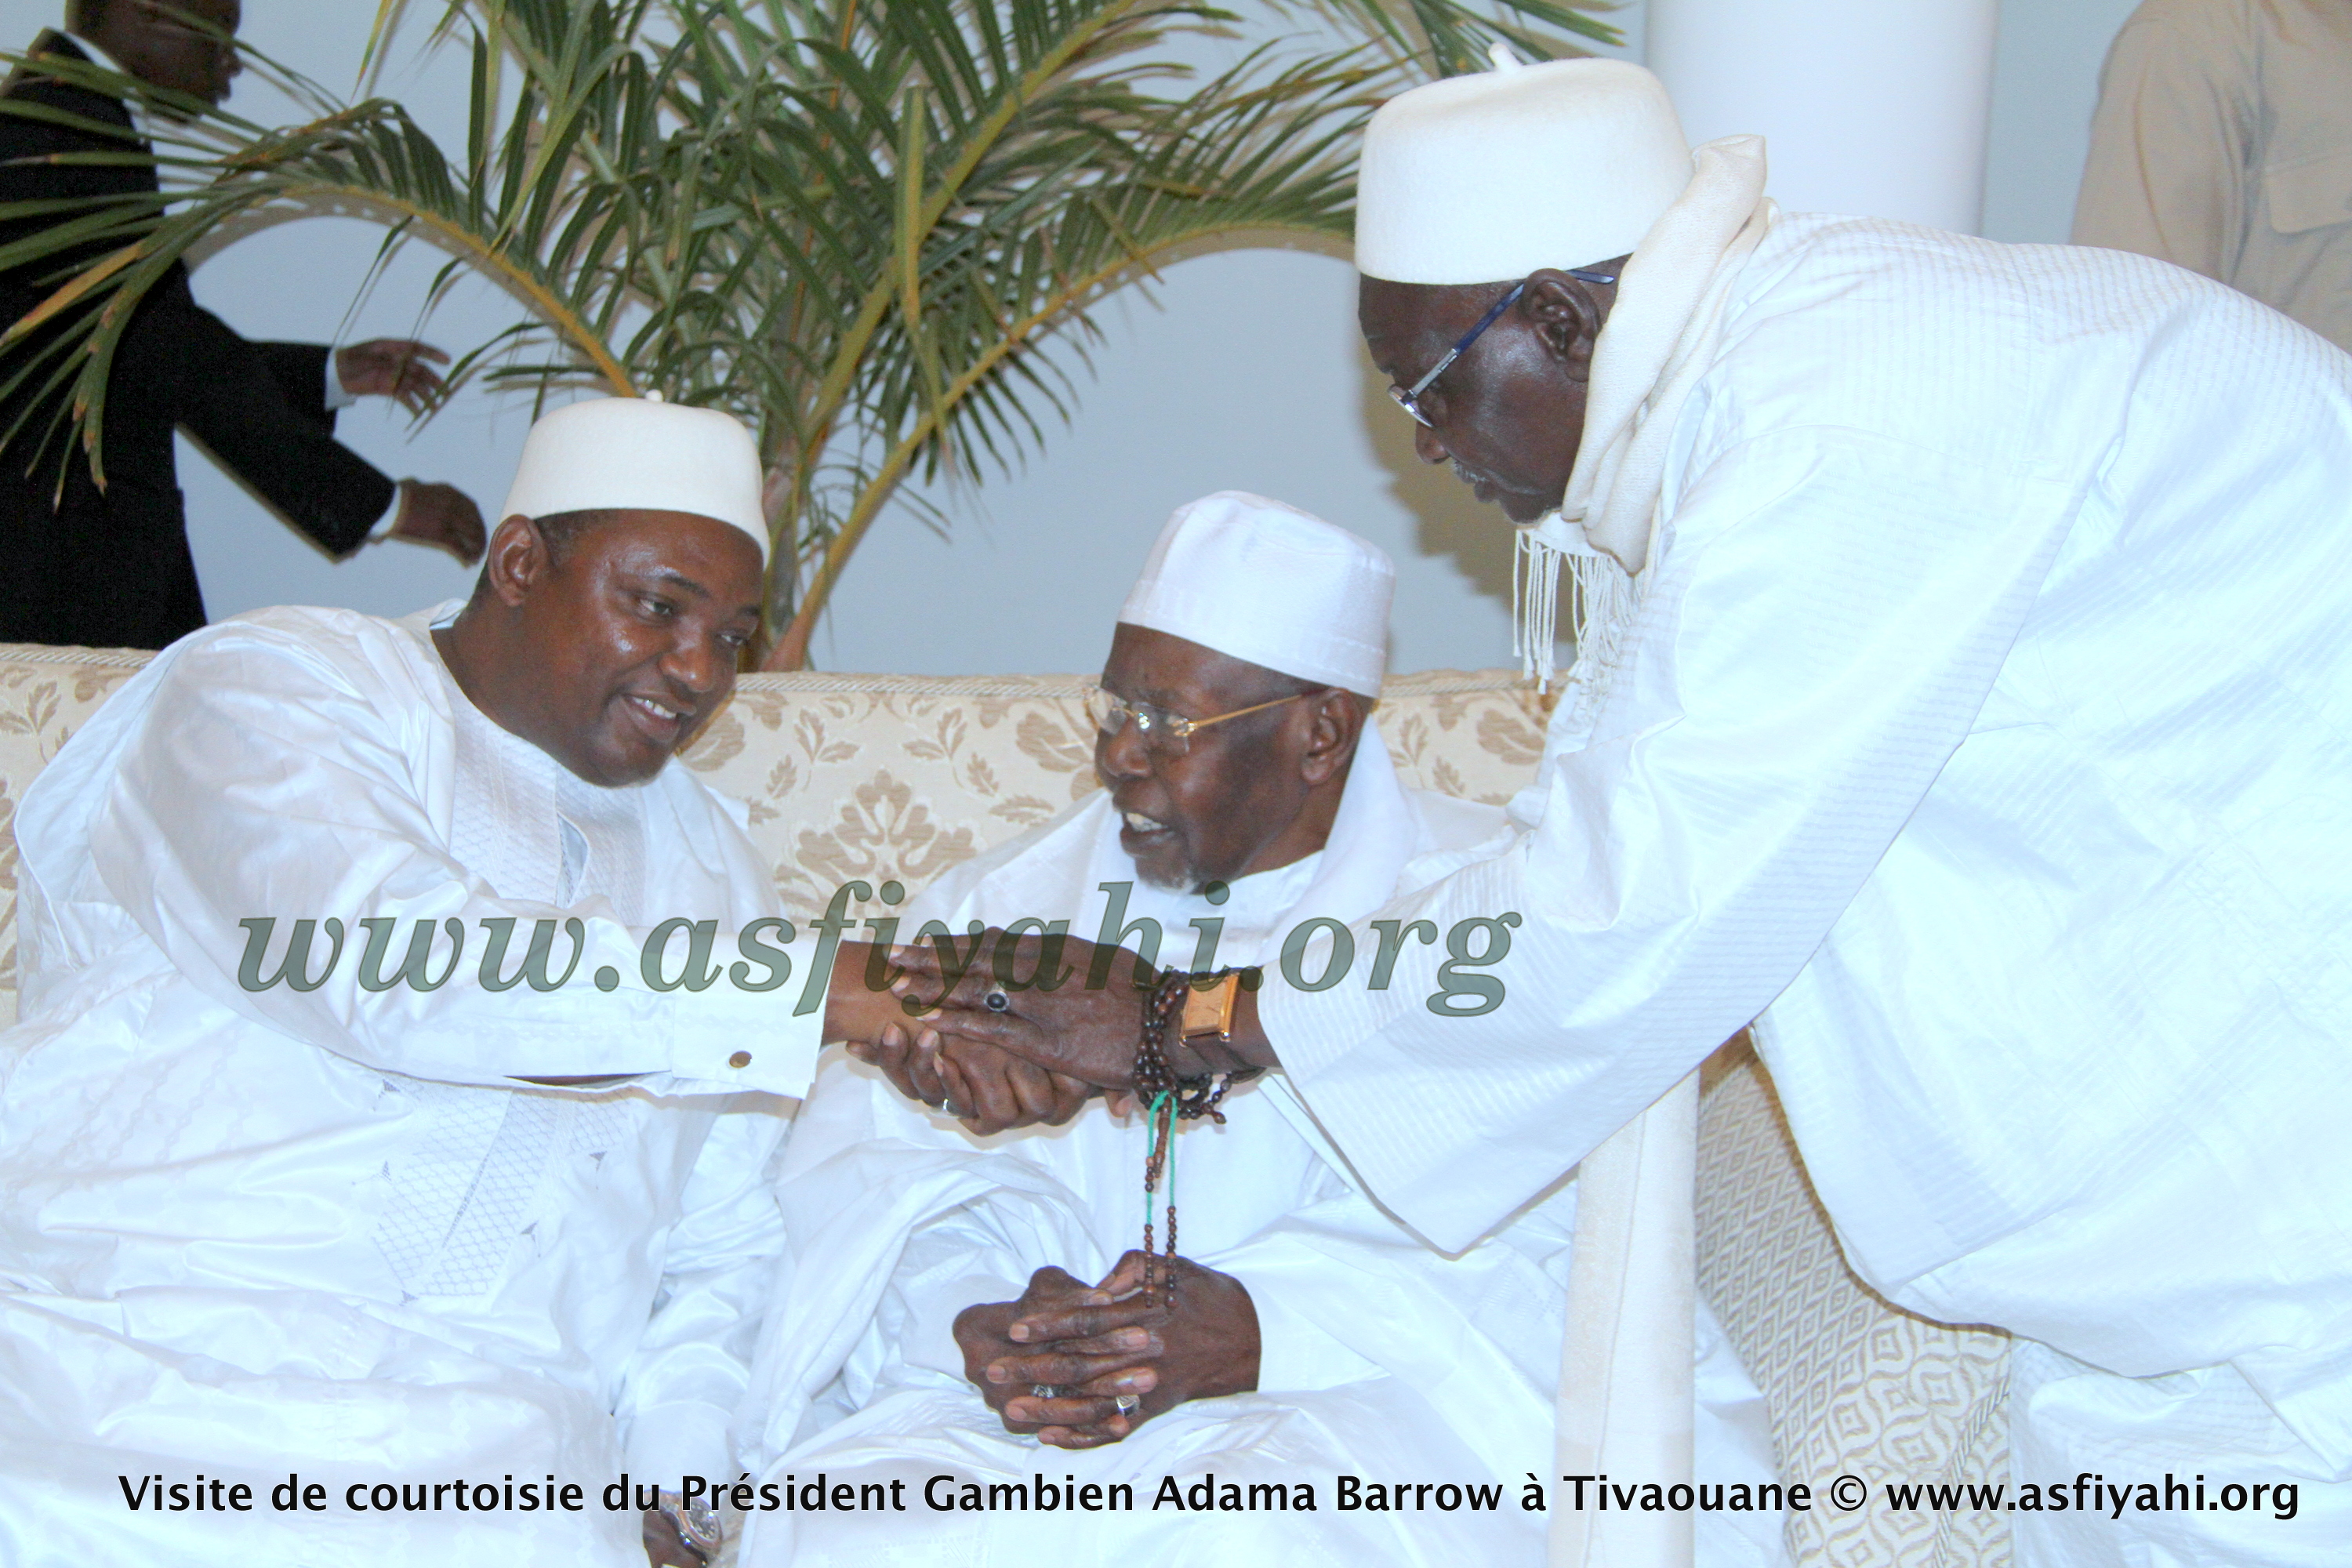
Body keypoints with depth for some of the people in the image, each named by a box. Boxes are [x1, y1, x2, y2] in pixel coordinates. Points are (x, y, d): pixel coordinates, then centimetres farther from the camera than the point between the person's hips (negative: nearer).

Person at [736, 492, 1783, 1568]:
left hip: (1360, 1408, -3)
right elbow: (870, 1176, 6)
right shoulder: (996, 909, 17)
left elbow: (1539, 1249, -8)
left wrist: (1258, 1332, -21)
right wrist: (974, 1325, -16)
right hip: (1012, 1431, 4)